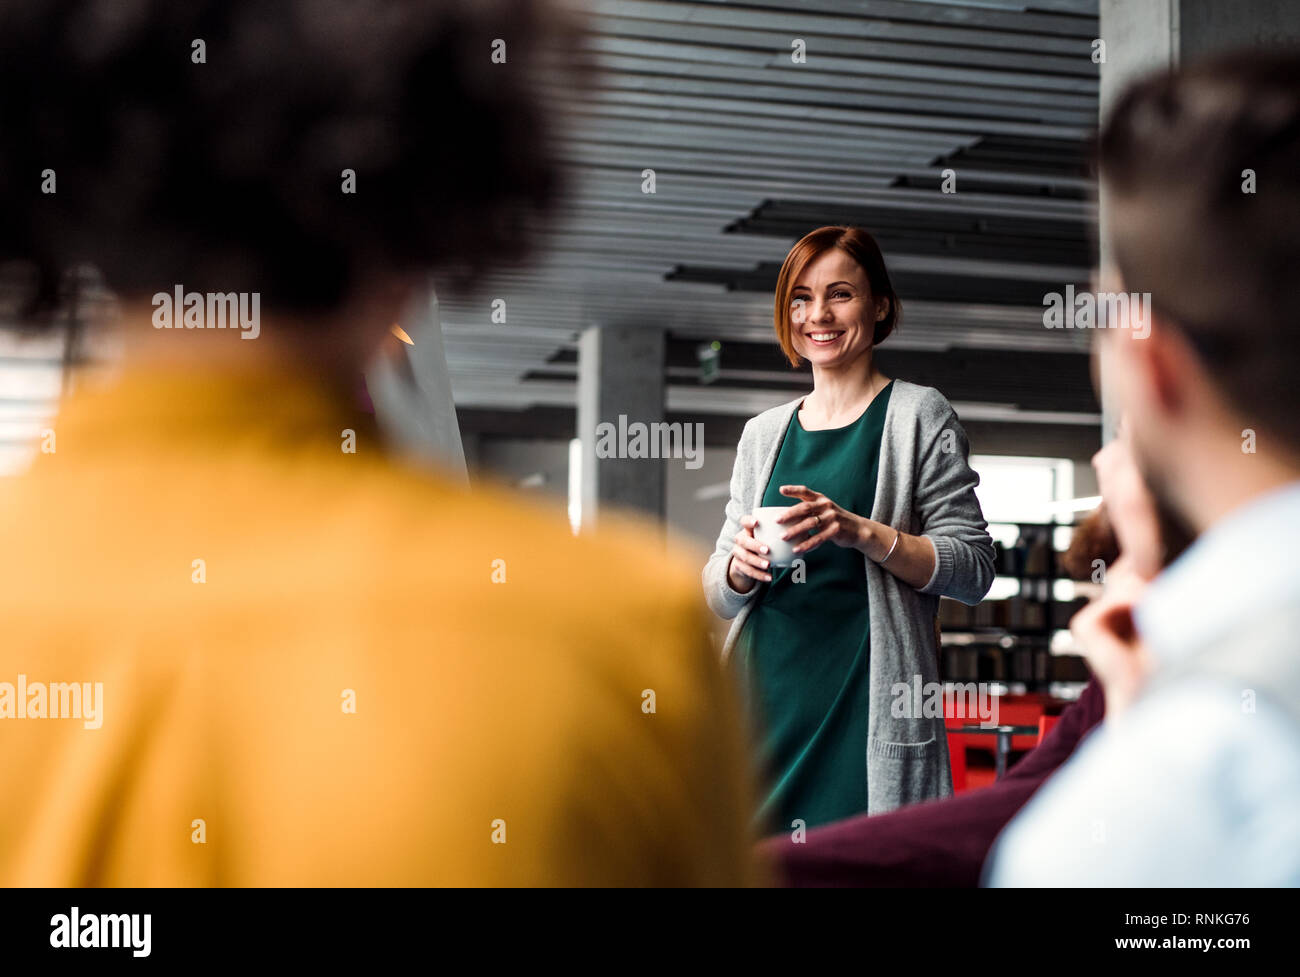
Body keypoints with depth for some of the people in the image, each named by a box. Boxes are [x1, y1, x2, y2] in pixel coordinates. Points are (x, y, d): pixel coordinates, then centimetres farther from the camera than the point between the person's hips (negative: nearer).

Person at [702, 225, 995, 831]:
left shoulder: (918, 415, 4)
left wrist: (862, 532, -17)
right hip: (766, 696, 4)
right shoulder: (763, 432, 17)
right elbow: (719, 597, 18)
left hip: (869, 701, -4)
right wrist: (741, 566, -5)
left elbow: (974, 570, -3)